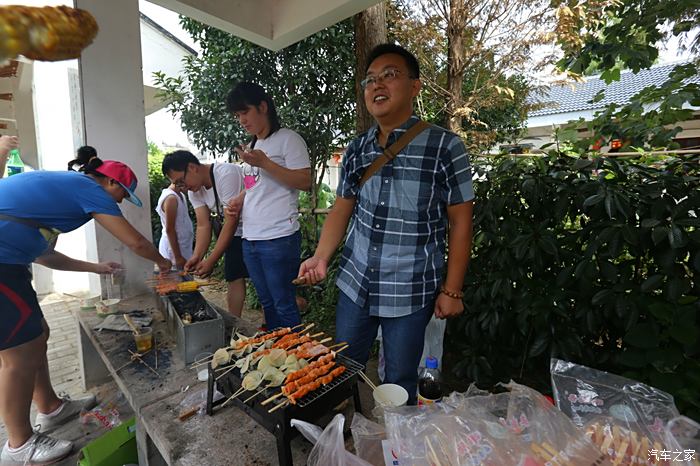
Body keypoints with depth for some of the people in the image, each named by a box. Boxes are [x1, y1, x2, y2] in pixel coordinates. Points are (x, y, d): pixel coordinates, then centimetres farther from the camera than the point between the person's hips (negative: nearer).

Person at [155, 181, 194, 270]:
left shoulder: (180, 195, 9)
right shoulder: (171, 198, -18)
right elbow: (170, 230, -20)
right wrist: (178, 257, -19)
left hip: (183, 247, 8)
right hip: (174, 248, -8)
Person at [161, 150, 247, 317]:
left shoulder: (226, 173, -25)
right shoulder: (194, 191, 0)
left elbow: (231, 221, -26)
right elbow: (203, 226, -3)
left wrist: (211, 261, -25)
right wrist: (197, 257, -19)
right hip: (236, 234, 7)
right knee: (234, 279, 5)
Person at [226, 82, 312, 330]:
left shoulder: (288, 139, -4)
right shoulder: (253, 146, 20)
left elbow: (305, 181, -14)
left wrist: (263, 163, -18)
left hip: (278, 238, -8)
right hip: (250, 238, 8)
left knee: (284, 306, 1)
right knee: (267, 303, 16)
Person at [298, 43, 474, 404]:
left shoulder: (444, 146, -10)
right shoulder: (356, 150, 4)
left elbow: (460, 222, -7)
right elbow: (341, 210, 9)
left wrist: (451, 290, -7)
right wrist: (320, 259, -5)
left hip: (410, 292, -4)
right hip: (354, 284, 5)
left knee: (399, 384, 14)